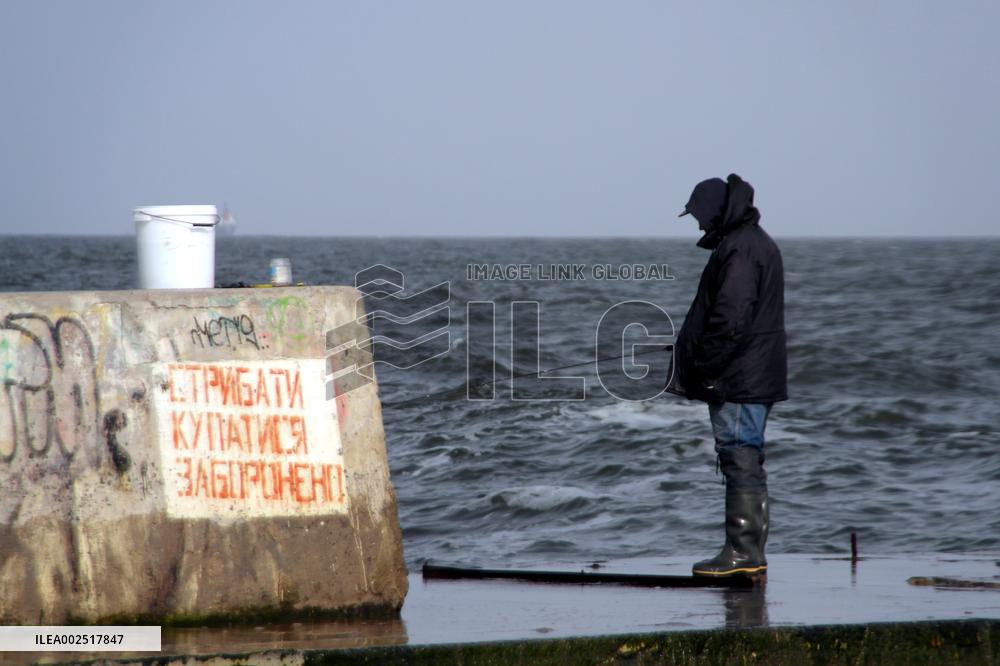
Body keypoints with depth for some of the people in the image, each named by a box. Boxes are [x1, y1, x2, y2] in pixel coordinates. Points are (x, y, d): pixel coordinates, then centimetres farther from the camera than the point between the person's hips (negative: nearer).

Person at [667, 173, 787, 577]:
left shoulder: (740, 249, -16)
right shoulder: (755, 243, 19)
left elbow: (729, 320, -23)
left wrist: (703, 370, -19)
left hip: (739, 380, -11)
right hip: (755, 377, 11)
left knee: (740, 461, -9)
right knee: (745, 463, 13)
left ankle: (742, 552, -9)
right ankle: (750, 554, 17)